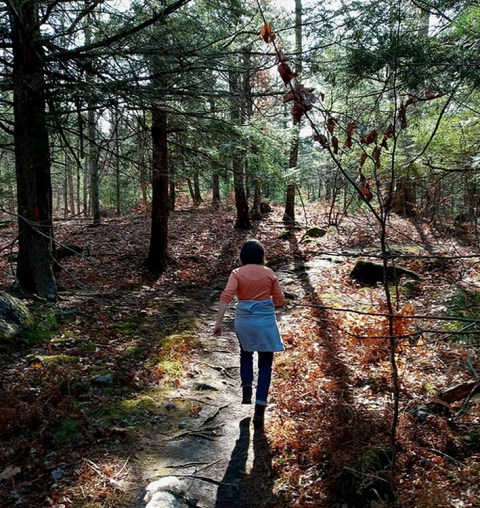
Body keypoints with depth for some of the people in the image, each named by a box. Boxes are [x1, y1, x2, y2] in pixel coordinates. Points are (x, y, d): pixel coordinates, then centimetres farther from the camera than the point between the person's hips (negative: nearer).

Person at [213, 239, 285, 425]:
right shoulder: (269, 273, -1)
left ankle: (247, 390, 21)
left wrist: (219, 321, -15)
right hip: (265, 321, -1)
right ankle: (259, 410, 5)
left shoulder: (237, 273, -4)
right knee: (265, 365, 9)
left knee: (246, 353, 30)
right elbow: (280, 300, 2)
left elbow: (226, 296, -16)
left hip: (244, 320, 1)